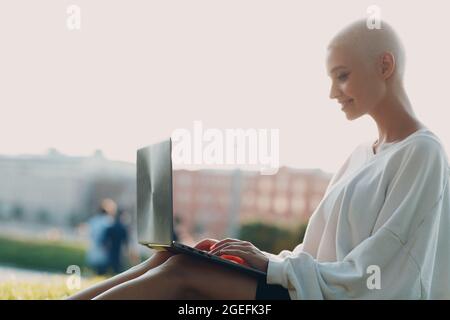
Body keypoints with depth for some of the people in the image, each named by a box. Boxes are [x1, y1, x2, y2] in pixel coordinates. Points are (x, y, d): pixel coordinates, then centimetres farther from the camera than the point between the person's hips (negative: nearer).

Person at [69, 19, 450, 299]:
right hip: (319, 286, 8)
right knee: (170, 258, -9)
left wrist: (273, 264, -17)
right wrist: (261, 256, 0)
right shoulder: (363, 155, 19)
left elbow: (374, 270, -16)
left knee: (185, 272, -20)